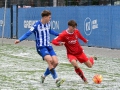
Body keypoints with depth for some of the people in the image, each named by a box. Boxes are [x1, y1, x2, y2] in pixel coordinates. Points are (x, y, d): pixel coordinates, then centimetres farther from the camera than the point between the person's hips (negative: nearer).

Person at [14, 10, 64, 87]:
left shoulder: (48, 24, 8)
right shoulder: (37, 25, -12)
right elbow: (28, 33, -12)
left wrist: (58, 34, 42)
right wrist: (19, 40, -24)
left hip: (48, 46, 7)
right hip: (41, 47, -7)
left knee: (55, 62, -7)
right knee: (50, 60, -29)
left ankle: (44, 76, 15)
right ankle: (56, 79, -26)